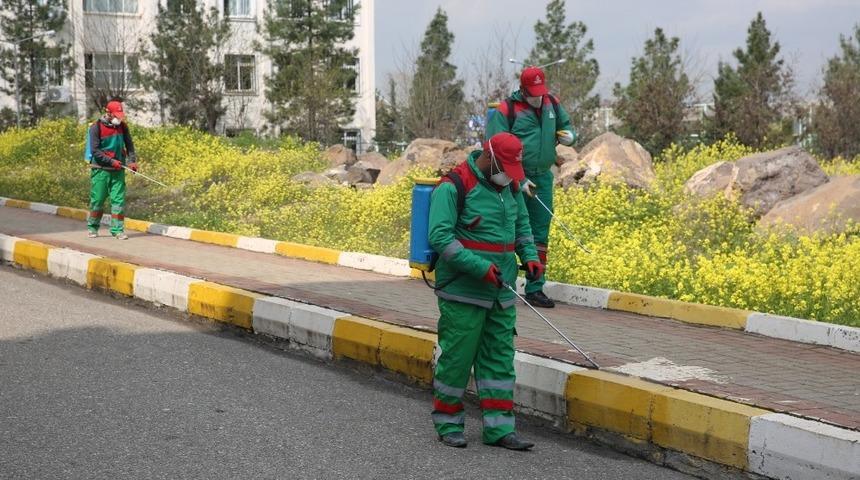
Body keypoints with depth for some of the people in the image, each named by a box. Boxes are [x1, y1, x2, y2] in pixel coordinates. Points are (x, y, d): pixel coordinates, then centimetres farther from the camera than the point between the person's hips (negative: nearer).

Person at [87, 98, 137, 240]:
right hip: (101, 169, -3)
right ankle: (92, 228, 19)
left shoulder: (122, 126, 5)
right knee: (97, 199, 3)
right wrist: (112, 162, -18)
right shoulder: (96, 127, -8)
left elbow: (129, 144, 12)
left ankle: (117, 229, 2)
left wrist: (132, 161, -3)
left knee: (119, 199, -2)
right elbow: (95, 150, -12)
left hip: (118, 170, 3)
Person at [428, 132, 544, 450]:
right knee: (457, 357, 1)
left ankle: (499, 428, 14)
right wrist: (481, 267, -24)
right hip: (463, 292, -7)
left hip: (501, 292, 7)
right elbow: (440, 237, -20)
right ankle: (448, 424, 17)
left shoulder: (510, 185, 11)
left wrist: (529, 256, 6)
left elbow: (521, 224, 24)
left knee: (499, 358, 8)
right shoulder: (454, 187, -13)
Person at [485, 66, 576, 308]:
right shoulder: (506, 111, -10)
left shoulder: (552, 104, 9)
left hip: (542, 178, 6)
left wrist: (569, 136, -1)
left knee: (540, 234, 8)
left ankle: (535, 288, 17)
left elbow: (567, 126, 25)